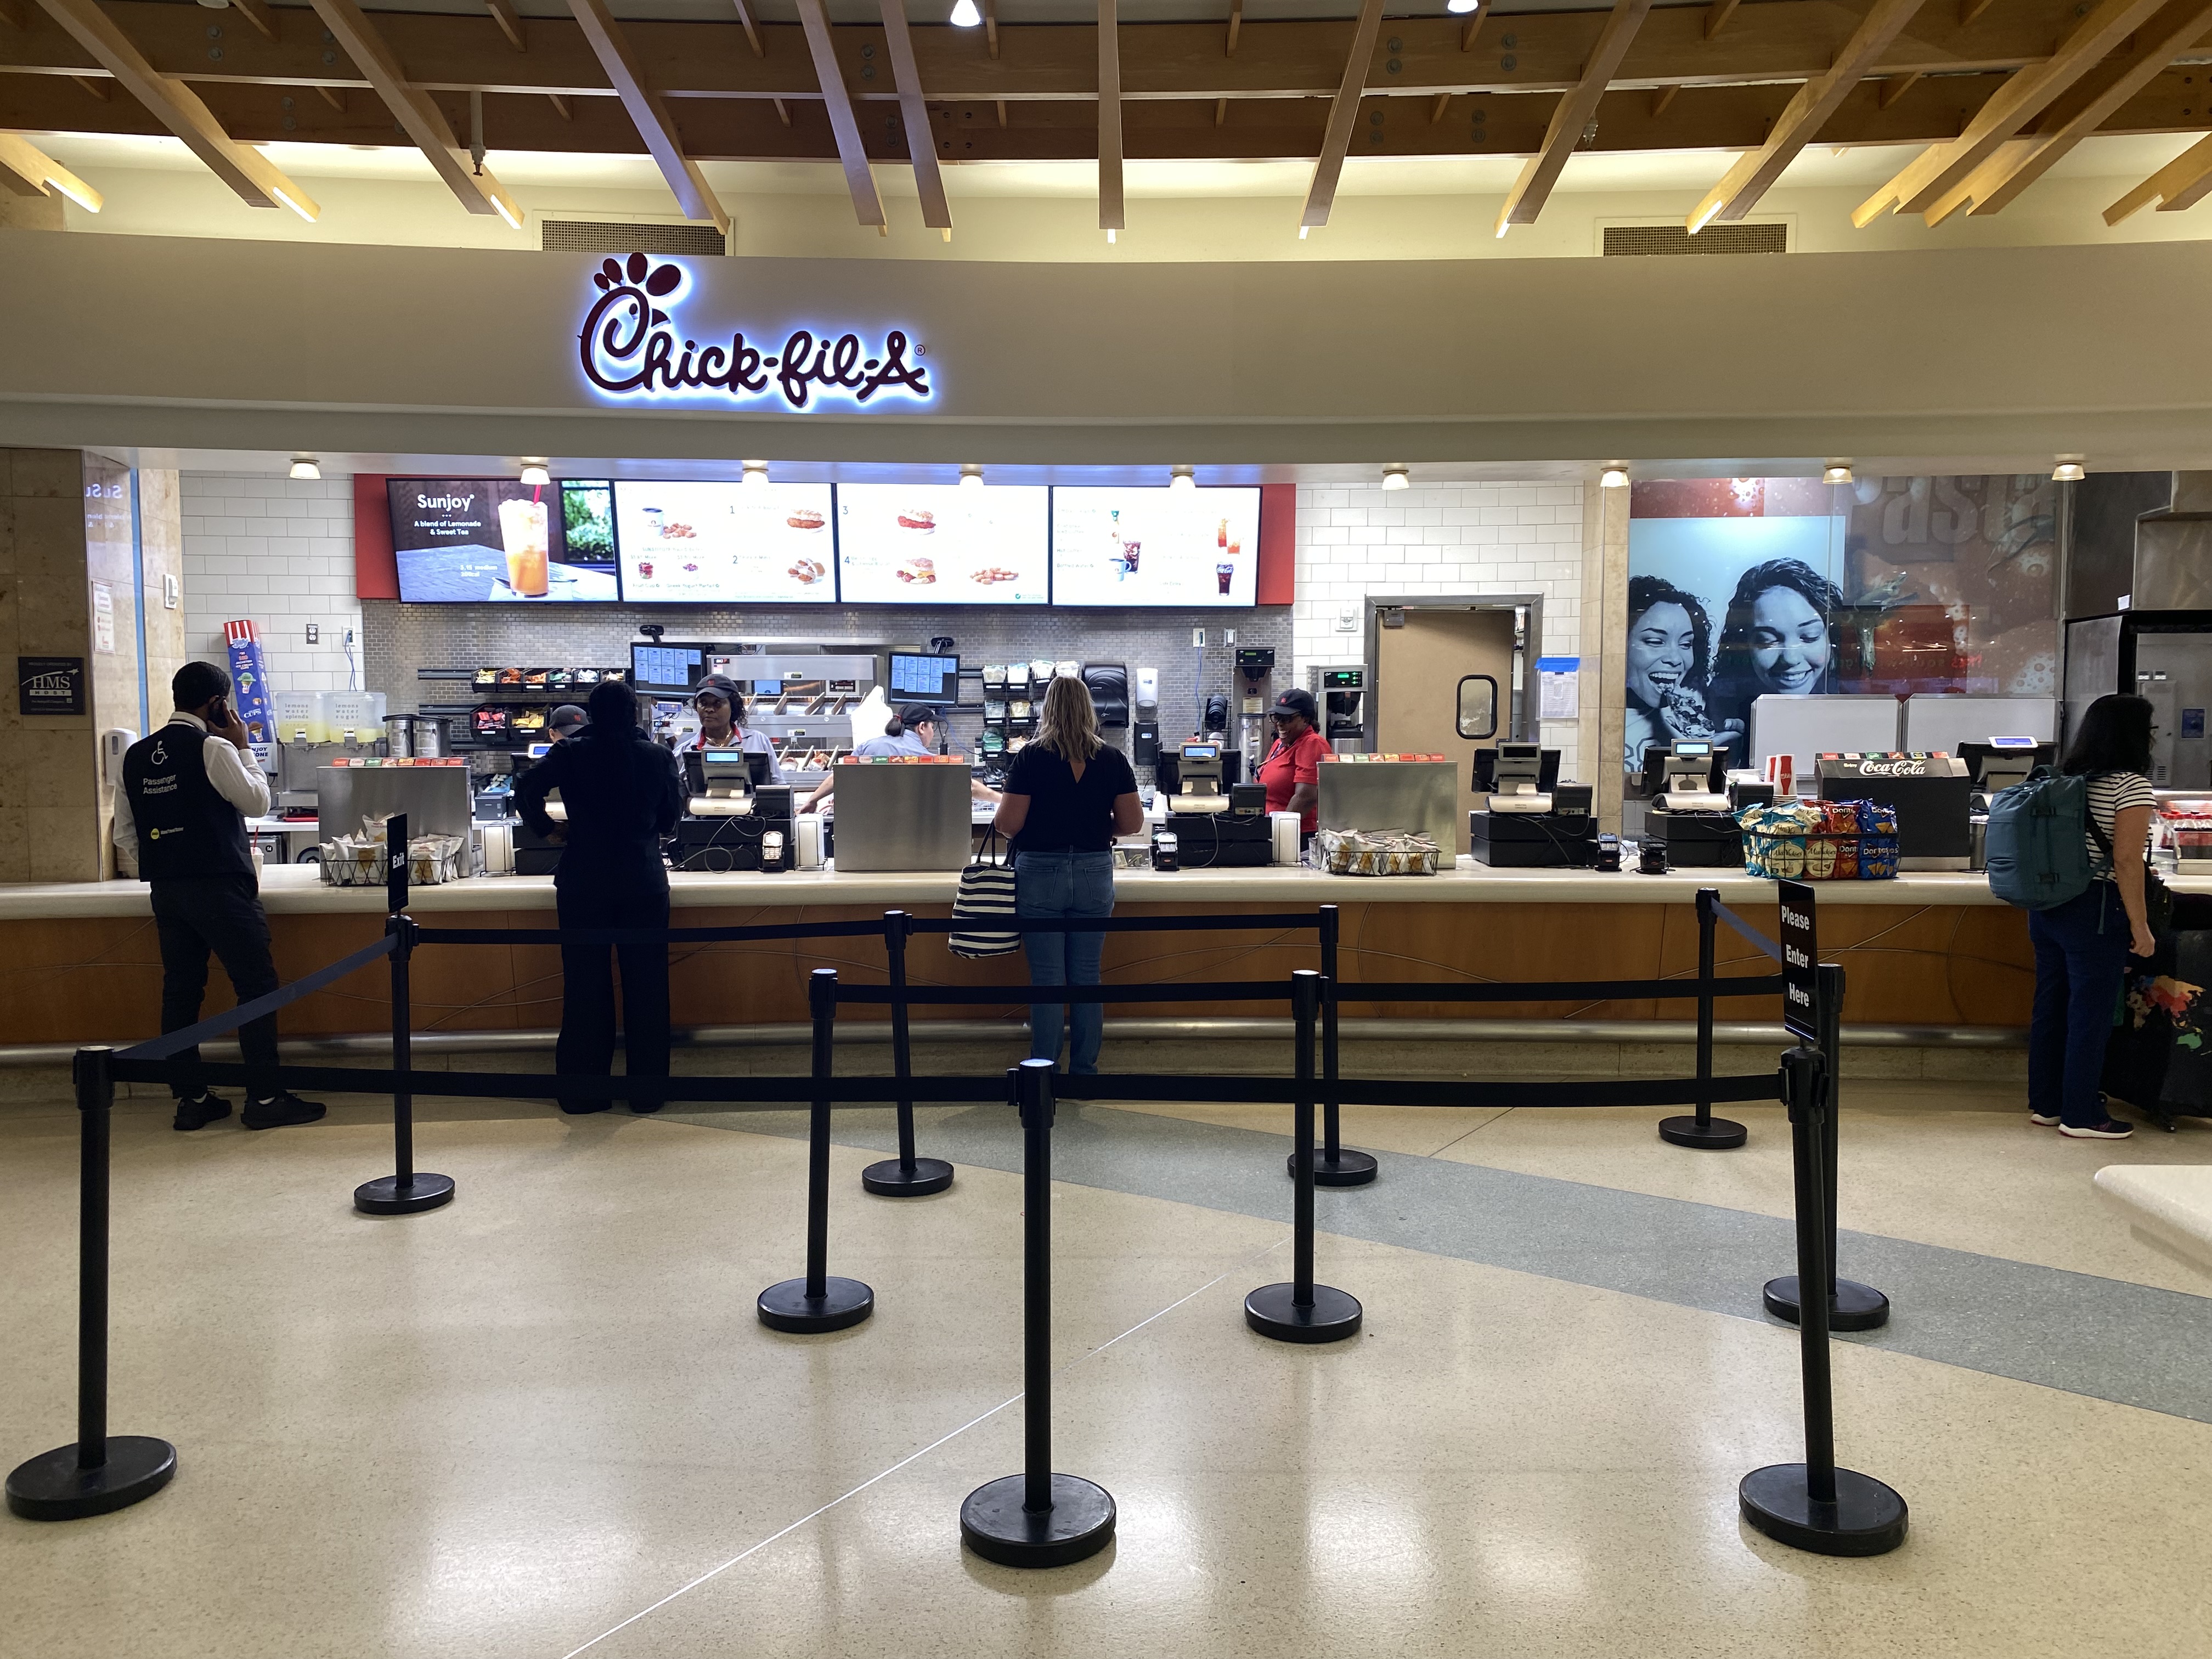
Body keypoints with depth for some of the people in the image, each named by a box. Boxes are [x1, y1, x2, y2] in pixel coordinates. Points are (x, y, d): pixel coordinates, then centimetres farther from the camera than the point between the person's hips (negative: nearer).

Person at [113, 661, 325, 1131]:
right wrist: (243, 747, 1)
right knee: (256, 986, -1)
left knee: (180, 990, 10)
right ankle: (264, 1099, -1)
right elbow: (257, 802, -5)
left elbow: (125, 834, 12)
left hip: (166, 889, 7)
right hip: (220, 888, -7)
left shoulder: (136, 756, 9)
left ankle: (191, 1099, 15)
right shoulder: (212, 748, -12)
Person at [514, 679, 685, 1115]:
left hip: (584, 883, 0)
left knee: (585, 986, 7)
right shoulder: (658, 756, 0)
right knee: (646, 985, 7)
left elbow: (527, 793, -9)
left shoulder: (570, 753, -3)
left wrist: (548, 828, 8)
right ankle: (647, 1091, 13)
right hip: (644, 881, 0)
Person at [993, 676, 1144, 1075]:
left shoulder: (1031, 758, -8)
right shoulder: (1112, 759, 0)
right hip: (1095, 874, 2)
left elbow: (1008, 823, -10)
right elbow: (1132, 822, 0)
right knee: (1087, 977, 10)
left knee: (1046, 978, 3)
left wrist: (999, 818, 12)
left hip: (1040, 874, -2)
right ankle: (1085, 1069, 16)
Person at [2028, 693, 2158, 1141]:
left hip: (2048, 904, 7)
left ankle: (2044, 1103, 22)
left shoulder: (2064, 779, 10)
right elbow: (2126, 861, -16)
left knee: (2050, 1004, 13)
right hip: (2095, 911, -7)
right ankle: (2081, 1115, 7)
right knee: (2090, 1011, 1)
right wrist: (2139, 925, -12)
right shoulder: (2130, 784, -12)